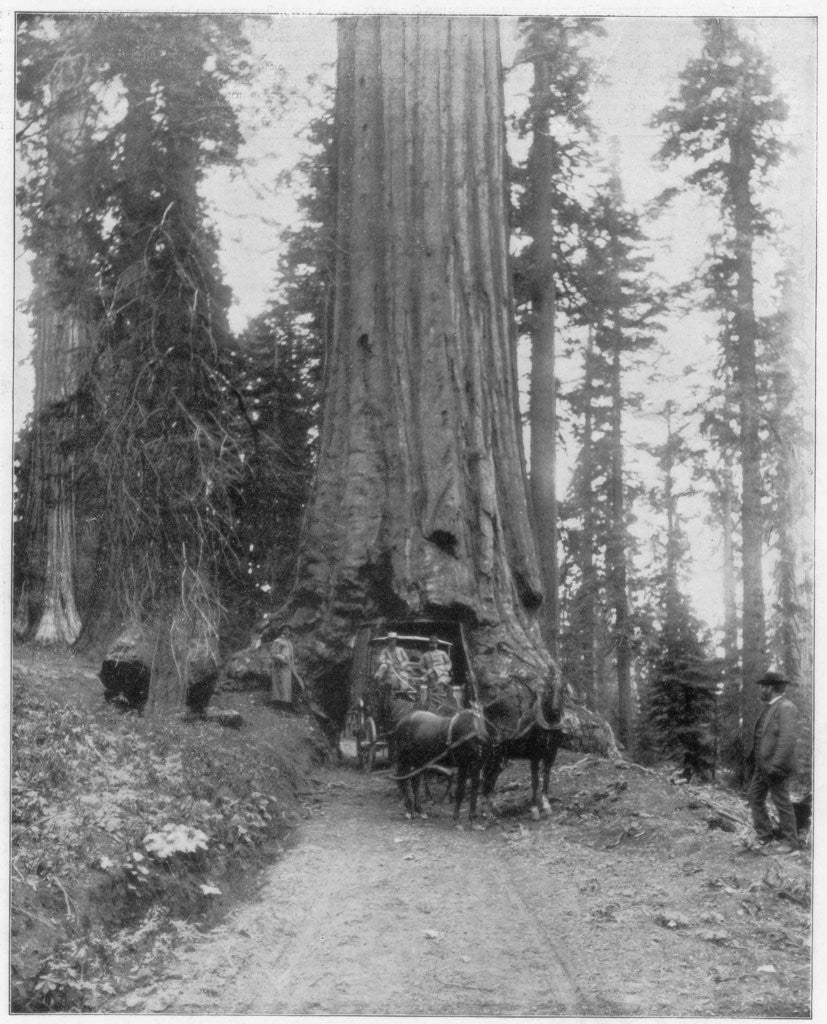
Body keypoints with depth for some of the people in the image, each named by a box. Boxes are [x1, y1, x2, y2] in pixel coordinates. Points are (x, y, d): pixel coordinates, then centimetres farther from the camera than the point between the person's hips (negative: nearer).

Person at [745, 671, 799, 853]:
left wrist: (776, 765, -28)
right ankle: (764, 836, 22)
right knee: (754, 798, 13)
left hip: (776, 768, -10)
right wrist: (753, 756, 18)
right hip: (762, 766, 10)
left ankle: (791, 844, 12)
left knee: (782, 804, 0)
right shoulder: (770, 706, 13)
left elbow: (788, 739, -25)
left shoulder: (785, 707, -18)